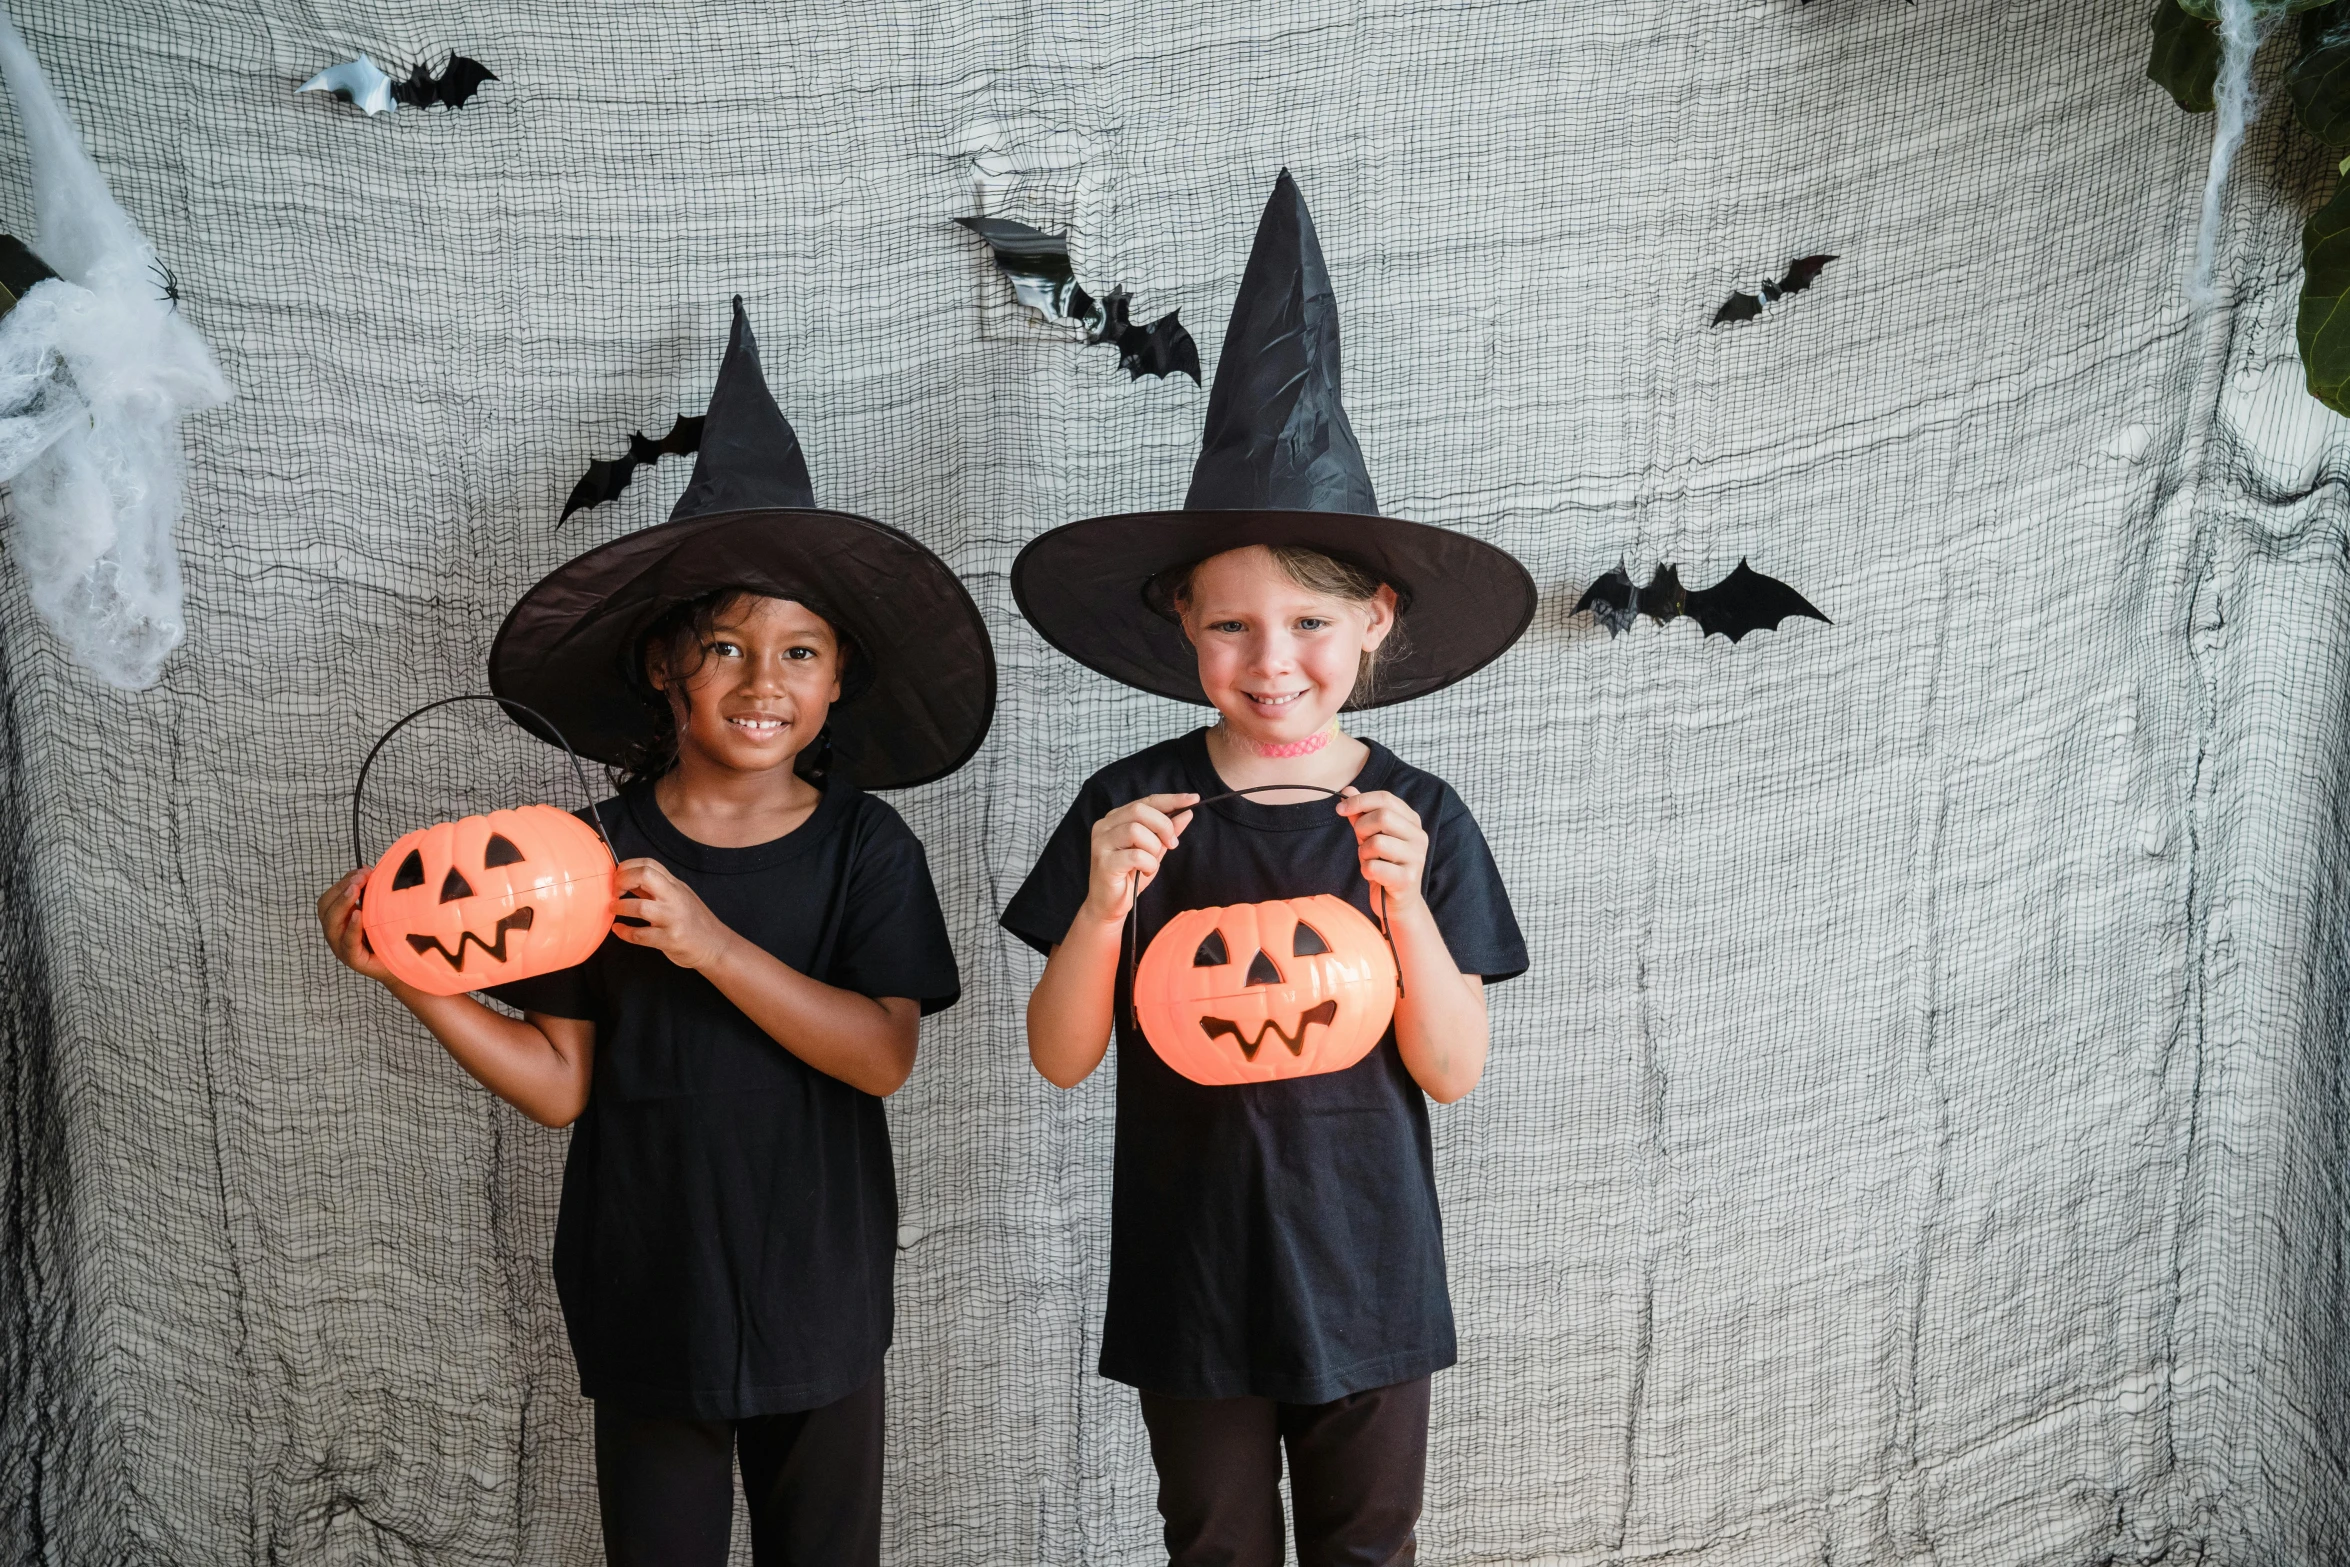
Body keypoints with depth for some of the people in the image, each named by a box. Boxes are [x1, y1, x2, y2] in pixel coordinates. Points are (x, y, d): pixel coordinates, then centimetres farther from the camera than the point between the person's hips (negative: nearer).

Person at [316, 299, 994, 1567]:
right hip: (651, 1306, 0)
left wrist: (712, 943, -25)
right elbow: (561, 1083, -4)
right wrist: (411, 976, -17)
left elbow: (883, 1055, -16)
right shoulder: (603, 852, -4)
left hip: (820, 1305, 0)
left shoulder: (864, 846, -5)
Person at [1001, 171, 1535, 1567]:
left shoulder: (1418, 816, -7)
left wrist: (1403, 902, -23)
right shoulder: (1133, 809, -7)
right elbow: (1061, 1059, -6)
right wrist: (1105, 906, -23)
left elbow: (1455, 1072, -7)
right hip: (1191, 1280, 0)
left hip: (1365, 1279, 0)